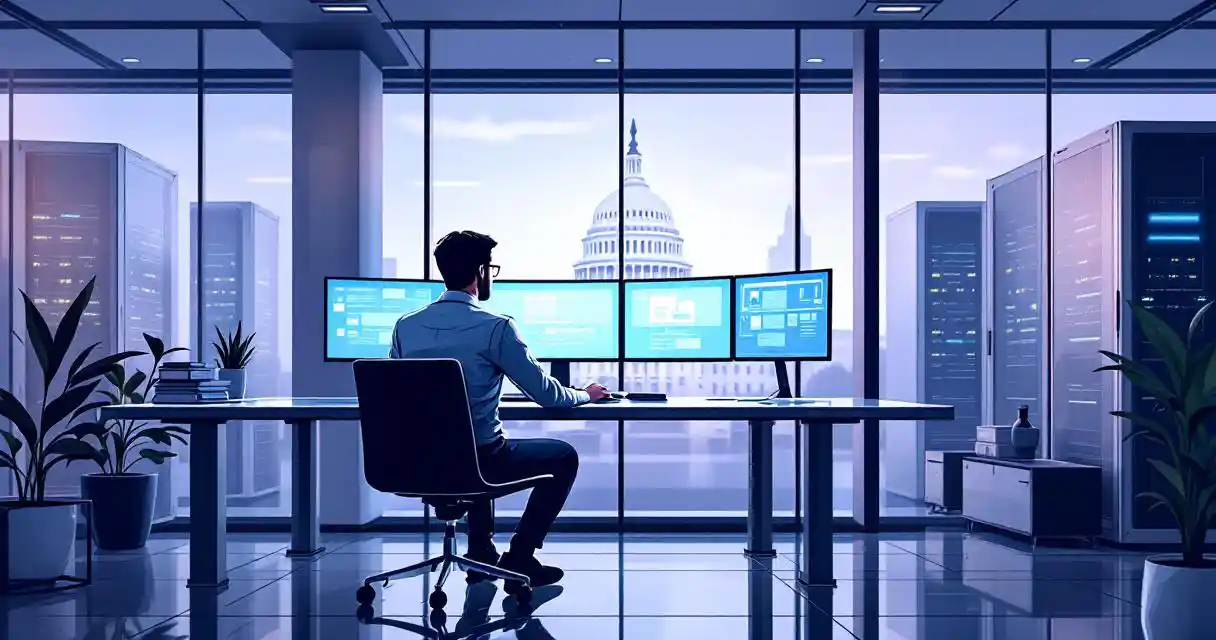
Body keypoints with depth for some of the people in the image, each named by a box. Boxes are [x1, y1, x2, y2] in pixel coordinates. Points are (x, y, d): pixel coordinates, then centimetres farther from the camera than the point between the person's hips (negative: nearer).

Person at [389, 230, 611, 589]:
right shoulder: (495, 327, -15)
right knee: (563, 456, 18)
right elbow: (545, 394, -8)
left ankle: (481, 552, 36)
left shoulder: (406, 326, 1)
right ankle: (519, 556, 14)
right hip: (476, 462, -6)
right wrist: (584, 395, 14)